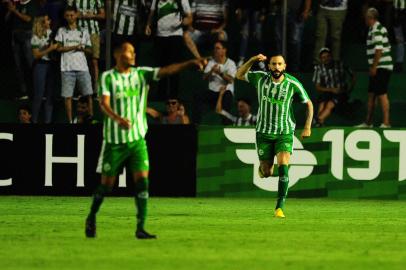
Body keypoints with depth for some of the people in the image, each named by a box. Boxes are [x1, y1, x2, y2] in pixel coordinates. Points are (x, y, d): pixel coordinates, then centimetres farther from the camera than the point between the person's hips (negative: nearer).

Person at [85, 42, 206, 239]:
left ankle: (140, 228, -7)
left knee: (142, 182, -10)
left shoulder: (141, 74, 5)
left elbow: (167, 70, -6)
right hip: (114, 140, -3)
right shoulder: (107, 77, -4)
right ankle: (91, 218, 29)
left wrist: (191, 63, -22)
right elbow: (104, 104, -17)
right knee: (107, 184, 4)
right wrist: (118, 119, -36)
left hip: (137, 139, 3)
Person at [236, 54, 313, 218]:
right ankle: (263, 166, 44)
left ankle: (280, 207, -20)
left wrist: (308, 127, -2)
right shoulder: (261, 78, -6)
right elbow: (239, 75, 6)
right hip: (264, 132, 2)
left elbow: (309, 103, 2)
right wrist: (252, 60, -10)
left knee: (283, 167, -21)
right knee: (267, 173, 5)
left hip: (284, 133, -2)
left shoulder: (293, 84, -11)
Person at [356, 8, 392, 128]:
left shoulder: (376, 31, -15)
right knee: (371, 94, 13)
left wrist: (374, 67, -18)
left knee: (382, 94, -9)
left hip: (381, 68, -10)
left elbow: (379, 50, -22)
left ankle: (386, 123, -9)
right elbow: (387, 47, 20)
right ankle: (368, 122, 19)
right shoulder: (381, 28, 16)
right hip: (381, 67, 10)